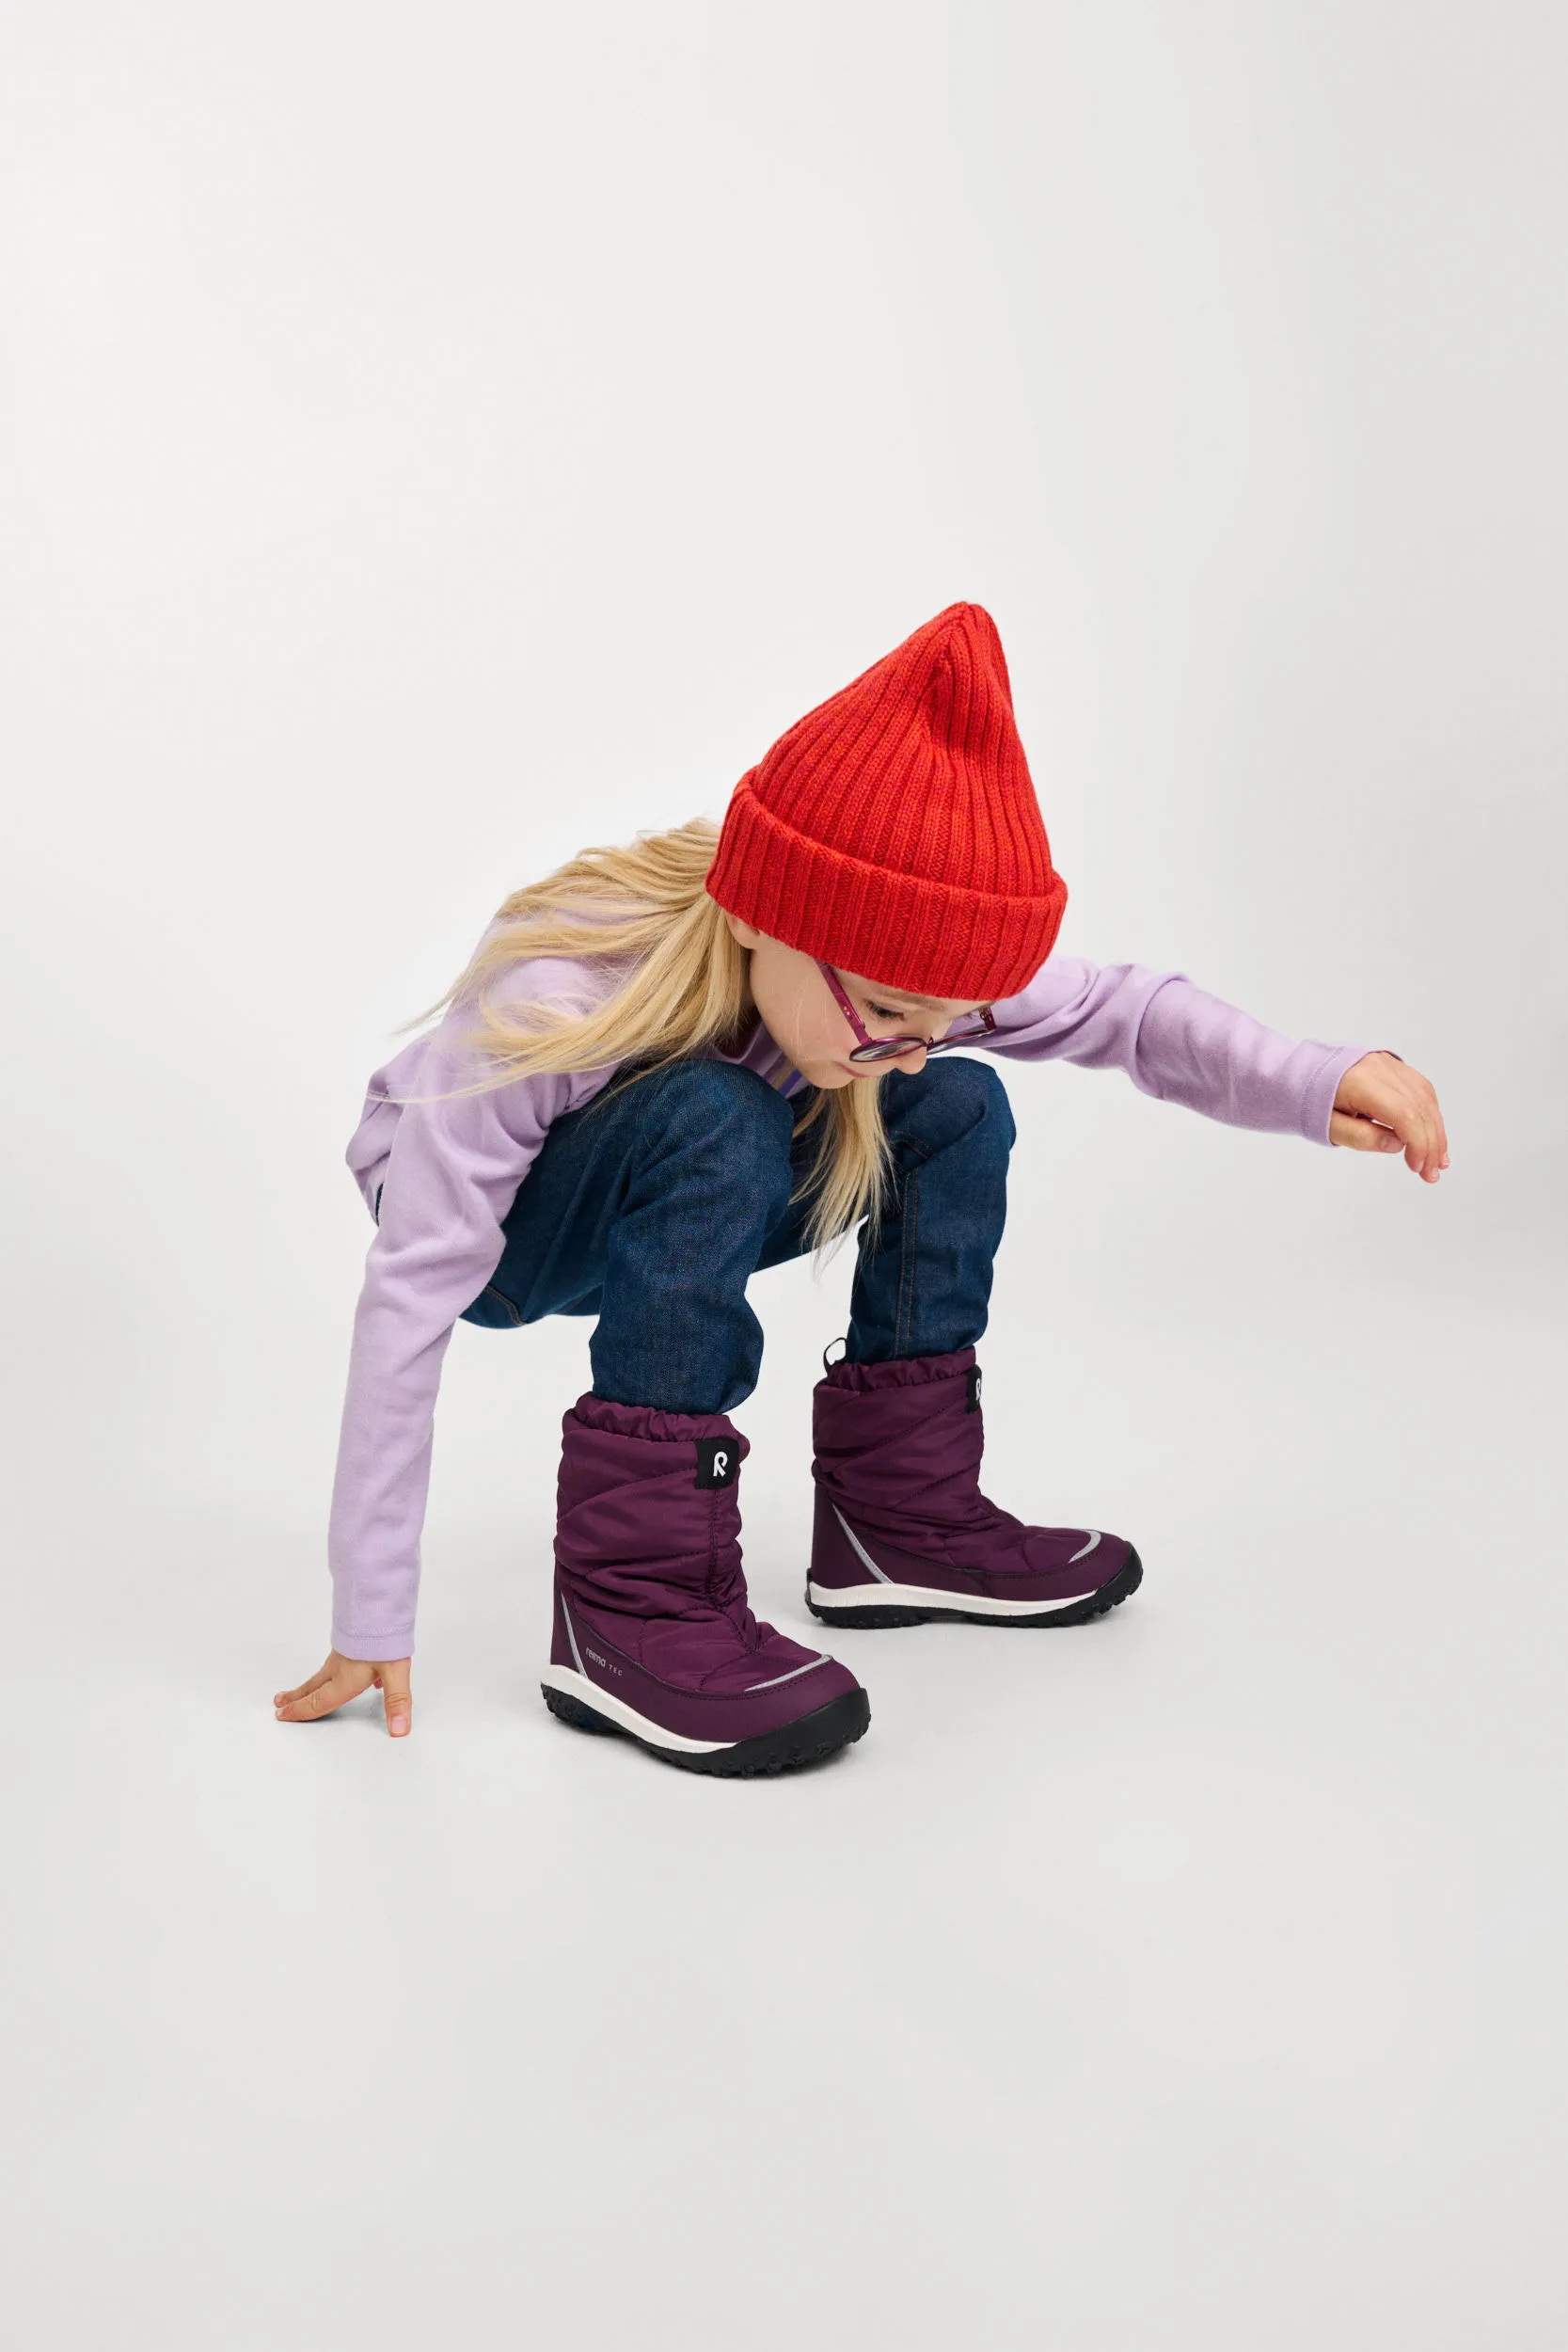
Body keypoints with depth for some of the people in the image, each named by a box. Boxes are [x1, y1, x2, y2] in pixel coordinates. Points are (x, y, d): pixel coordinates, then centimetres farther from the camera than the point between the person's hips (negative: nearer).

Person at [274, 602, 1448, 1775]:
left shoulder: (874, 967, -22)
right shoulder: (550, 1002, -37)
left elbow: (1121, 1008, -15)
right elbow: (412, 1295, -34)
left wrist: (1317, 1079, -33)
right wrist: (370, 1621, -33)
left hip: (675, 1199, 6)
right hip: (491, 1226, -6)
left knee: (959, 1110, -11)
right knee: (716, 1123, -36)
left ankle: (897, 1515, 0)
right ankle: (629, 1605, -32)